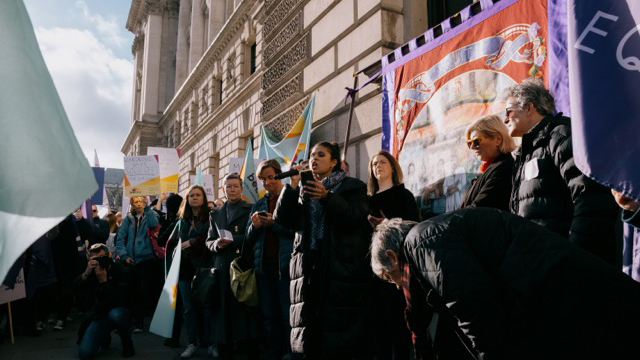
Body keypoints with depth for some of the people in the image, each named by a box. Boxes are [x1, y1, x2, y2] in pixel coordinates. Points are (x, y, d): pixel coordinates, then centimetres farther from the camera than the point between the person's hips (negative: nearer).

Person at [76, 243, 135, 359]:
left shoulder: (122, 271, -14)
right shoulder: (92, 272, -1)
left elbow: (120, 300, -25)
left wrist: (104, 281, -29)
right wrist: (86, 274, -34)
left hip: (120, 312, -4)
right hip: (100, 315, 4)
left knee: (115, 314, -40)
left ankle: (127, 343, -12)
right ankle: (104, 335, 21)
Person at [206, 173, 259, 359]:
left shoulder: (251, 209, 5)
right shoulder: (215, 213, 19)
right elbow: (209, 241, 15)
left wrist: (232, 240, -14)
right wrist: (216, 244, -7)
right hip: (222, 267, 4)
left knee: (246, 309, -3)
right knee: (223, 310, 3)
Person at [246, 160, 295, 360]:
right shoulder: (259, 205, 18)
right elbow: (249, 239, 15)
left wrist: (274, 223, -15)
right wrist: (254, 226, -5)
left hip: (286, 264, -6)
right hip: (263, 265, 6)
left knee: (288, 316, -3)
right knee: (269, 316, 11)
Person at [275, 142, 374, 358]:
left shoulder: (352, 187, 6)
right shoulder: (305, 190, 19)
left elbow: (356, 217, -10)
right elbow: (284, 219, 7)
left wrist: (327, 198, -20)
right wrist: (293, 186, -3)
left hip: (341, 267, -4)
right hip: (309, 267, 4)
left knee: (339, 322, -6)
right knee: (310, 320, 4)